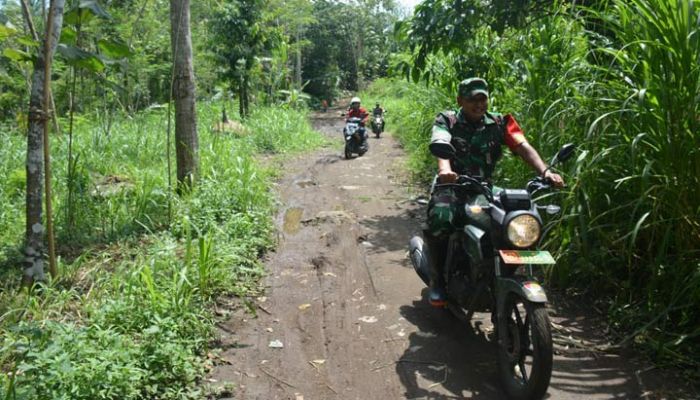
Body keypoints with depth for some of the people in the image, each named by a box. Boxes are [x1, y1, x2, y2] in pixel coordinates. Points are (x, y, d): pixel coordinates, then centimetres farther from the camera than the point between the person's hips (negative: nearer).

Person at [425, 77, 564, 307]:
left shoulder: (499, 123, 10)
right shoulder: (447, 121, 4)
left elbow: (523, 146, -4)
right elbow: (440, 147, -16)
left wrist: (545, 172, -22)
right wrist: (444, 170, -39)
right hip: (452, 185, -2)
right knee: (440, 218, -34)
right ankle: (437, 280, -13)